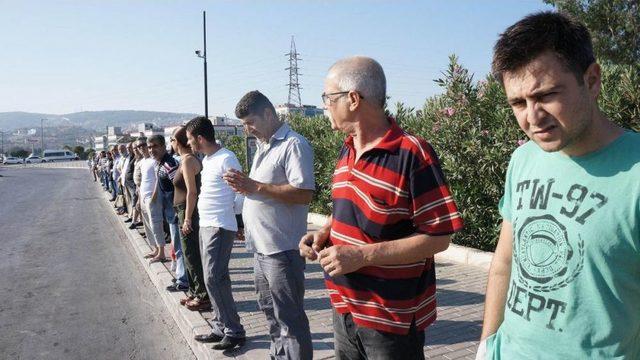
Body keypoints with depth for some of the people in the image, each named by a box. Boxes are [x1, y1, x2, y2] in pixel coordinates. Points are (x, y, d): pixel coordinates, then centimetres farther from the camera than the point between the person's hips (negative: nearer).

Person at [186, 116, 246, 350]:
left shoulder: (226, 159, -15)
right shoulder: (206, 159, 14)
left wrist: (241, 224, -12)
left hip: (219, 228, -9)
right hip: (205, 226, 9)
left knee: (214, 279, -9)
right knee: (215, 279, 13)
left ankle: (234, 332, 3)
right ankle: (221, 328, 24)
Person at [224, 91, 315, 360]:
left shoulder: (294, 144, -15)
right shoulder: (264, 146, 15)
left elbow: (304, 194, -24)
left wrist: (256, 186, -22)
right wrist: (244, 186, 3)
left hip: (282, 249, -10)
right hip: (261, 247, 10)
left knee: (290, 320, 1)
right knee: (270, 310, 23)